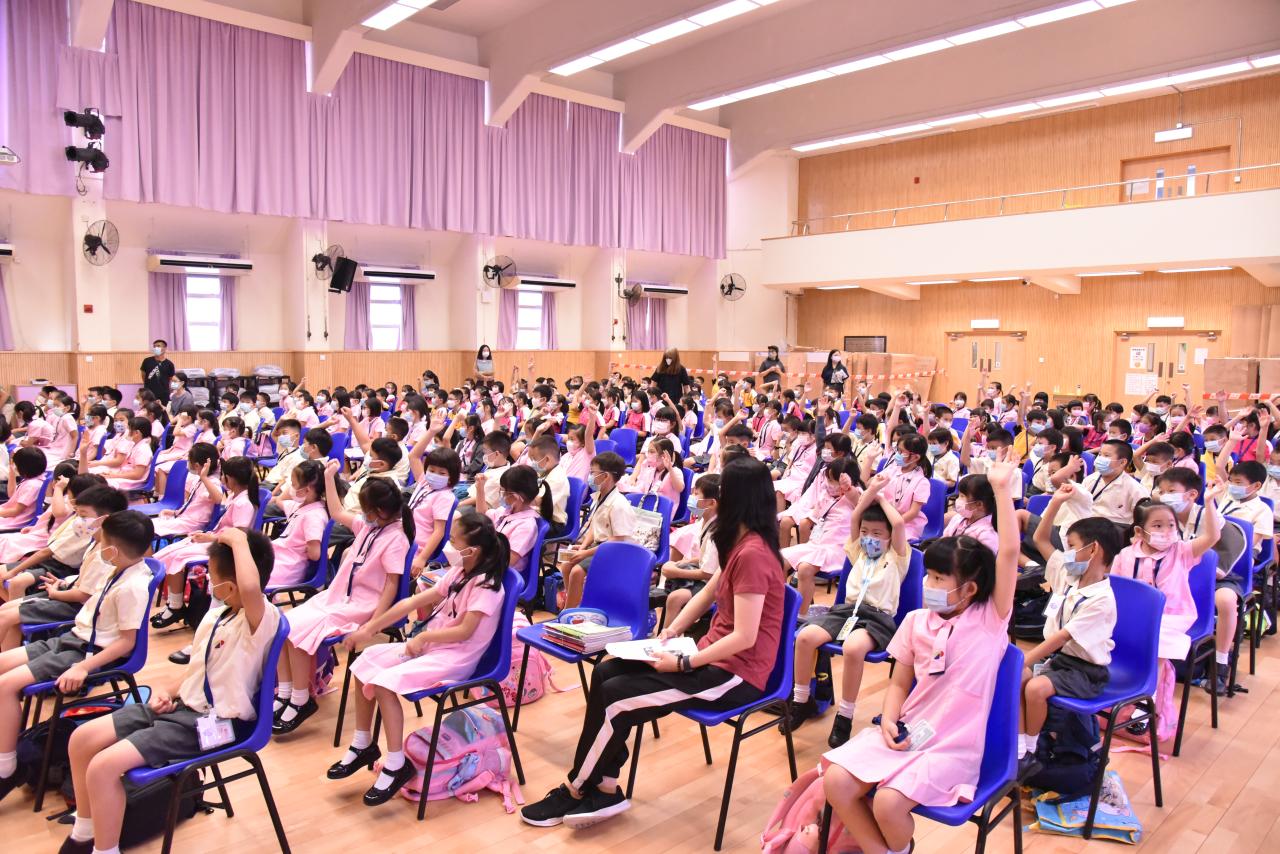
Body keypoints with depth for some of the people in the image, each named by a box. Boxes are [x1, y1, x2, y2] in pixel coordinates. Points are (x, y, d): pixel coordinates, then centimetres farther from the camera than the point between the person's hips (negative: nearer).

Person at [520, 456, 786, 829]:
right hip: (714, 656, 10)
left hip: (735, 673, -10)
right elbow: (708, 593, 17)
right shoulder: (744, 544, 9)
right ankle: (604, 789, 2)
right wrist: (669, 633, 7)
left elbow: (743, 637, -26)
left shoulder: (752, 554, -22)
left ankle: (576, 792, 9)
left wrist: (682, 664, -19)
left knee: (616, 697, -12)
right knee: (606, 672, -1)